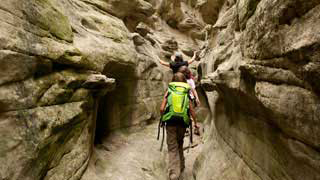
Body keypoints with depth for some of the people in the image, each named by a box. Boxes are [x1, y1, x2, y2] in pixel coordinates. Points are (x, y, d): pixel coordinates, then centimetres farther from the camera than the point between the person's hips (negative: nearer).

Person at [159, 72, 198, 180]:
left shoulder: (169, 91, 6)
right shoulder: (186, 92, 9)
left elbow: (162, 108, -1)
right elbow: (191, 110, 5)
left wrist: (163, 117, 18)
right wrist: (195, 122, 16)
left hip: (171, 122, -2)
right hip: (183, 122, 2)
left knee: (172, 147, 2)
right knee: (180, 144, 24)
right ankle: (181, 166, 35)